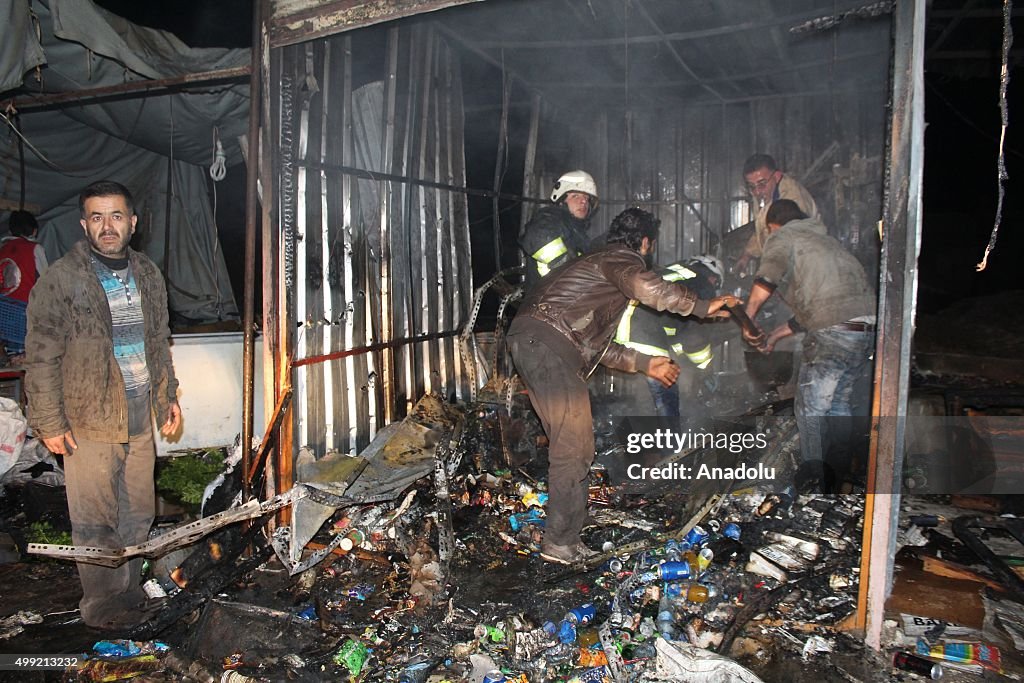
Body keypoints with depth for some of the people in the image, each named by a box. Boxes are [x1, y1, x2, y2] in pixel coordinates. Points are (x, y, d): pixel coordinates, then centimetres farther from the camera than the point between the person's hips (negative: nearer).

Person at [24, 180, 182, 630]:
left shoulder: (147, 274, 8)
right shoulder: (60, 279, -10)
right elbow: (42, 357, -9)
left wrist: (168, 395, 17)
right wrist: (50, 422, -11)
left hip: (140, 416, 6)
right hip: (89, 421, -5)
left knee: (138, 512, 15)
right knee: (95, 520, 4)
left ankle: (129, 592, 32)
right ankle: (103, 606, 21)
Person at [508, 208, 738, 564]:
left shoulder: (597, 264, 32)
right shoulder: (621, 257, 2)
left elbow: (598, 345, 31)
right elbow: (646, 286, -23)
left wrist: (645, 363, 32)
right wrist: (701, 306, -10)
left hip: (528, 339, 10)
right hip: (546, 339, -10)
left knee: (570, 445, 13)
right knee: (574, 446, -7)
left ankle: (563, 535, 20)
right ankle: (560, 542, 0)